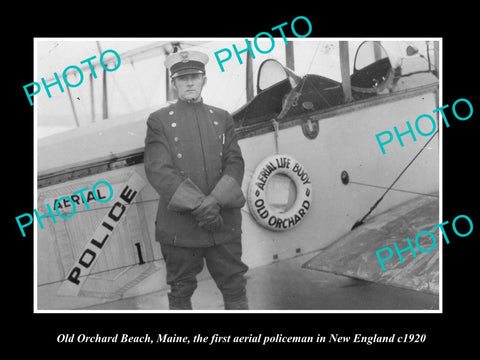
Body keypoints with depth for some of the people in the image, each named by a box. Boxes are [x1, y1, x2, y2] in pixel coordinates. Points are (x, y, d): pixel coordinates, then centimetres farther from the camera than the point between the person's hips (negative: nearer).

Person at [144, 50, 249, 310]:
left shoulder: (222, 118, 12)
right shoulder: (159, 120, 3)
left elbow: (234, 164, 3)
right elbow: (158, 170, -9)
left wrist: (216, 201, -16)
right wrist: (198, 206, -18)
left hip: (224, 222, 3)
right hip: (179, 226, -2)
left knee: (235, 287, 8)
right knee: (181, 291, 9)